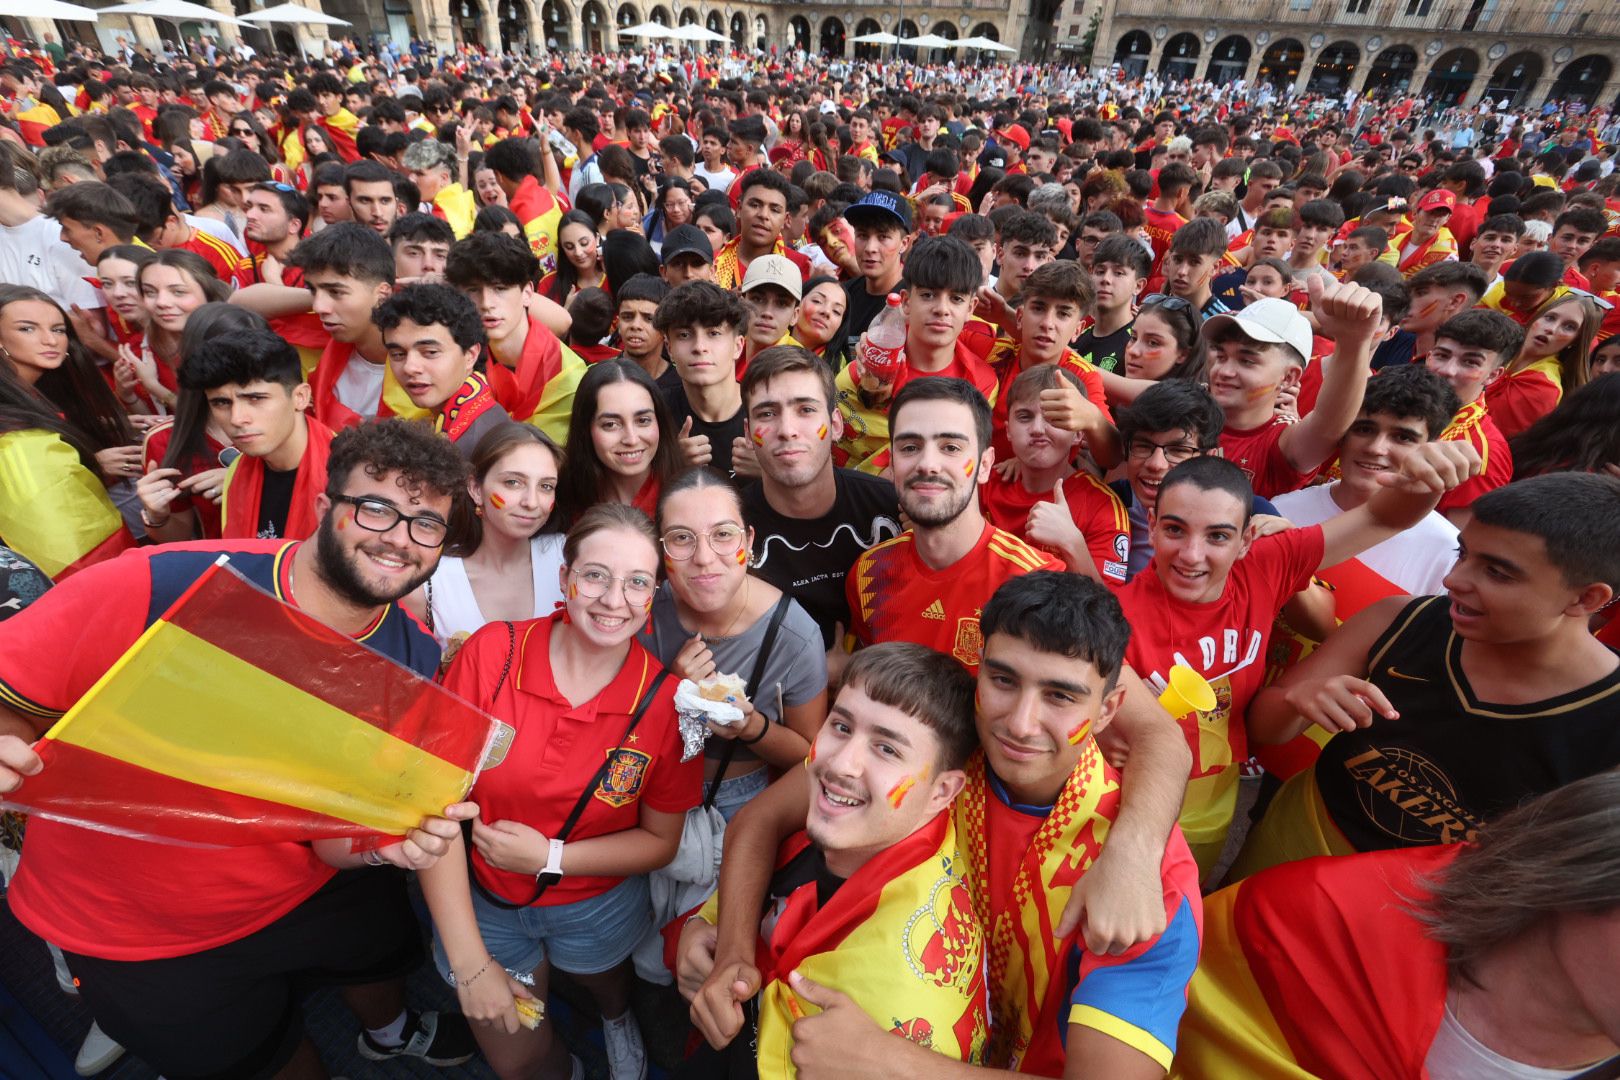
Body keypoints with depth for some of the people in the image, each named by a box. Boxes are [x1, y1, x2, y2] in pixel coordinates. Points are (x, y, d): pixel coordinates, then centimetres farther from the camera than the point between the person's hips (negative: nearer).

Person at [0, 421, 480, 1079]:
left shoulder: (415, 664, -18)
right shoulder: (152, 588, -30)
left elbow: (334, 837, -13)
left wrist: (391, 843, -33)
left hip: (308, 896, 3)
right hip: (131, 934, -2)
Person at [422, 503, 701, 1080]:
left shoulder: (666, 701, -23)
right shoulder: (493, 652, -24)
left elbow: (661, 840, -11)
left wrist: (550, 856, -22)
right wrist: (470, 963, -18)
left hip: (597, 907, 0)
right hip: (482, 901, 0)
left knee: (604, 987, 30)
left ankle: (619, 1020, 67)